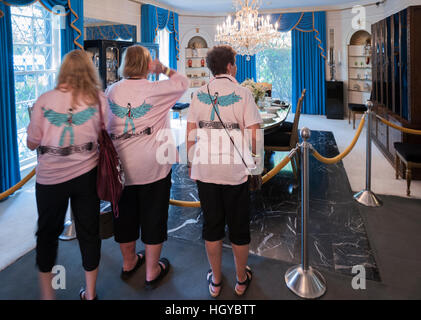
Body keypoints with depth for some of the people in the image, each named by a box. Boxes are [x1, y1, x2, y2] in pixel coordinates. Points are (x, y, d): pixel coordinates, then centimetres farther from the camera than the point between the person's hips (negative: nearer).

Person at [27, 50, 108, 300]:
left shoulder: (45, 100, -8)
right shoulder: (98, 99, -6)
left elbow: (32, 143, -2)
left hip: (50, 178, 0)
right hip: (87, 174, 1)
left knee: (48, 233, 17)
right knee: (89, 232, 14)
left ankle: (47, 294, 30)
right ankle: (90, 294, 28)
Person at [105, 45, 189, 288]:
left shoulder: (111, 91, 2)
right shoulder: (155, 90, -11)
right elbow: (183, 84, 4)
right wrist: (164, 69, 10)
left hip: (120, 165, 4)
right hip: (153, 166, -4)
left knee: (125, 214, 18)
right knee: (153, 215, 9)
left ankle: (128, 263, 37)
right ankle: (152, 272, 22)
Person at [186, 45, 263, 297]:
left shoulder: (200, 94, 4)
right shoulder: (242, 93, -6)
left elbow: (191, 133, 4)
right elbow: (254, 135, -10)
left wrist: (191, 163, 14)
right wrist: (256, 157, 7)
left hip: (205, 170, 3)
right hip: (235, 171, -3)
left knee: (212, 225, 14)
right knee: (239, 227, 13)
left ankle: (216, 281, 30)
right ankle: (242, 280, 31)